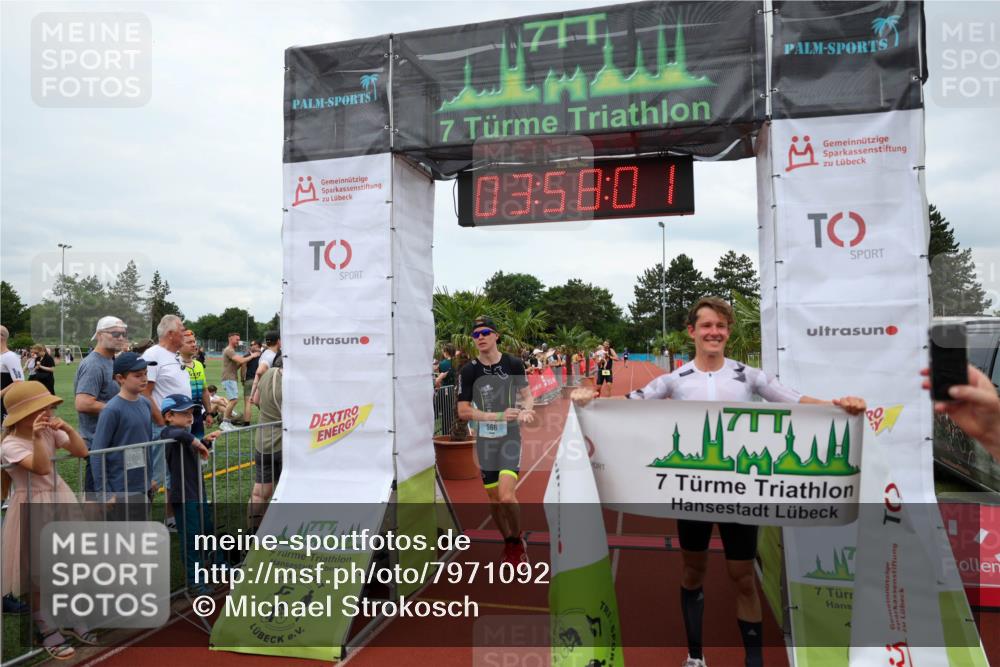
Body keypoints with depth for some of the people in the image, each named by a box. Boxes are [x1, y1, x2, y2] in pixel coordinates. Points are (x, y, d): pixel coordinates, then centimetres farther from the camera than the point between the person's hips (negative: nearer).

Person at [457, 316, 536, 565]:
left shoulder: (514, 364, -4)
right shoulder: (468, 371, -7)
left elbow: (527, 394, 7)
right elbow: (463, 411, -9)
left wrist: (526, 410, -16)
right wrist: (498, 416, -19)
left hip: (510, 436, -2)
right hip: (485, 439, 2)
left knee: (506, 496, -16)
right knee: (494, 499, 11)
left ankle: (518, 541, 12)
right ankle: (509, 542, 36)